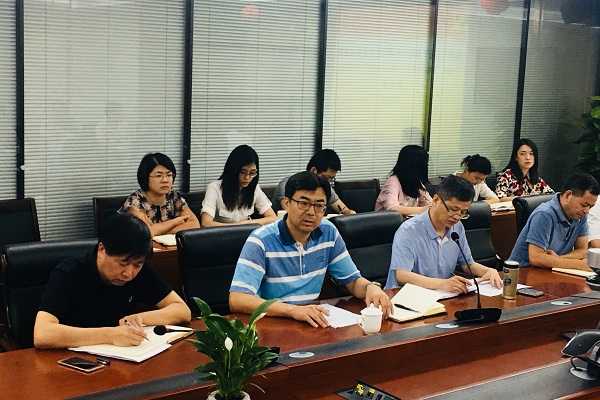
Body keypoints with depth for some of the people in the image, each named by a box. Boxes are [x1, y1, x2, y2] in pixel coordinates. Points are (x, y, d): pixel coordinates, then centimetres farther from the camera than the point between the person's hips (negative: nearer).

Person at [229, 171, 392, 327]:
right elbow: (236, 300, -23)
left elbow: (353, 281, 11)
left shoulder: (329, 233, 3)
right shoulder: (261, 241, -13)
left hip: (313, 322, 4)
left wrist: (371, 287, -14)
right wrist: (293, 310, -35)